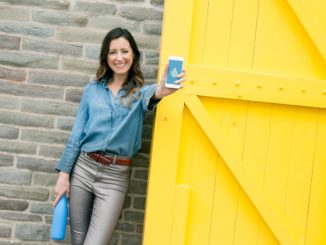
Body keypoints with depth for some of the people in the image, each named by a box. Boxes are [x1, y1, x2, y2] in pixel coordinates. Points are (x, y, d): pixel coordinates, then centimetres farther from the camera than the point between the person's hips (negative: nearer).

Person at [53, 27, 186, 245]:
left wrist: (161, 90, -52)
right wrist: (64, 173, 3)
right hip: (83, 168, 2)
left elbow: (151, 95, -26)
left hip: (116, 176, -2)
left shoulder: (140, 91, 0)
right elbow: (77, 133, 8)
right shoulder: (92, 89, 7)